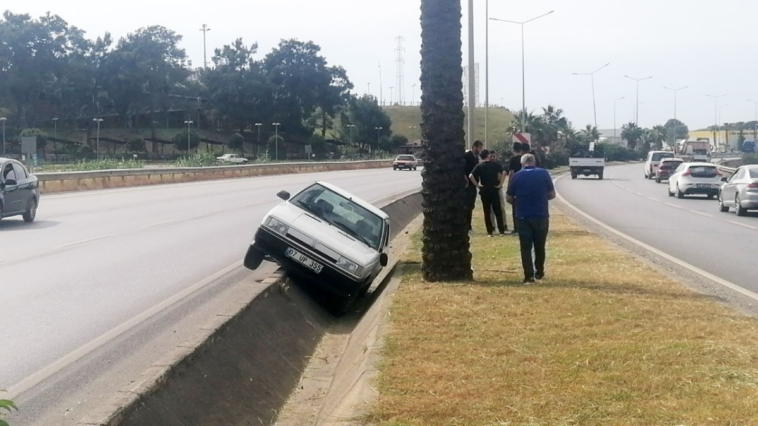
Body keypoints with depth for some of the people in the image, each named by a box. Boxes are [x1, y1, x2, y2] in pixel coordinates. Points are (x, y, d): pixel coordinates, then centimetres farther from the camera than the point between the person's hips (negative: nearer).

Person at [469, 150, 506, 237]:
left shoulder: (479, 166, 0)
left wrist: (477, 185, -9)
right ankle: (502, 230, 5)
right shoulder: (495, 165, 2)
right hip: (494, 190, 0)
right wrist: (500, 184, -8)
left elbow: (471, 176, -15)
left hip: (484, 191, 0)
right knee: (498, 211, 7)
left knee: (487, 212, 7)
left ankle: (490, 232, 6)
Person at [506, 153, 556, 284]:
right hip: (541, 216, 1)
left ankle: (529, 276, -3)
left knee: (526, 247, 4)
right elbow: (552, 194, 5)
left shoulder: (517, 176, -2)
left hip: (523, 217, -1)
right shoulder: (544, 173, 0)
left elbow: (508, 198, 3)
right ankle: (539, 272, 29)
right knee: (540, 246, 16)